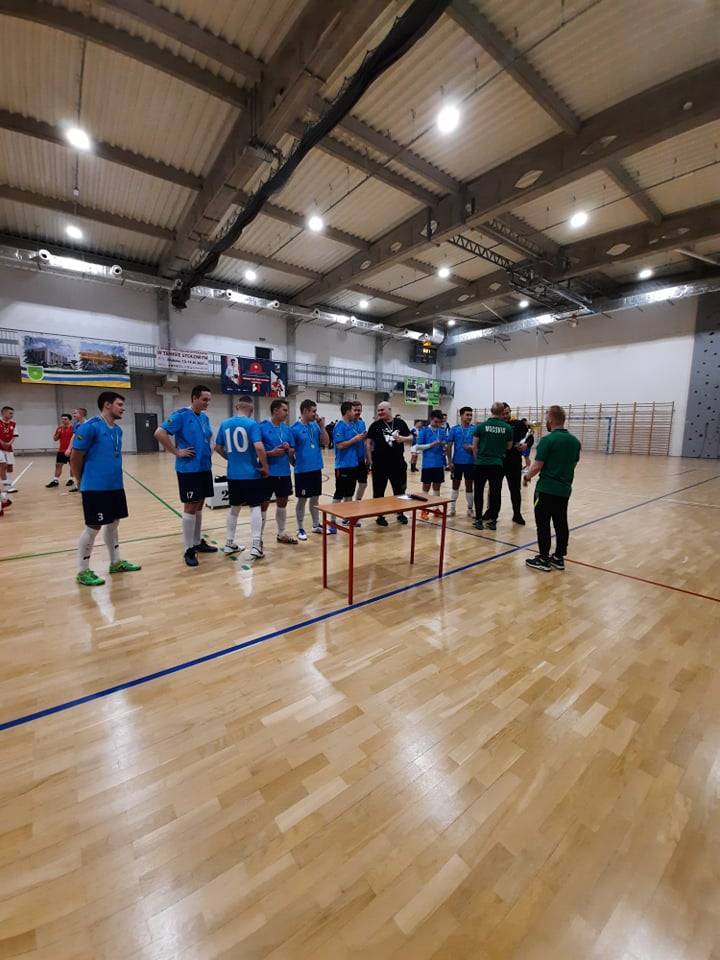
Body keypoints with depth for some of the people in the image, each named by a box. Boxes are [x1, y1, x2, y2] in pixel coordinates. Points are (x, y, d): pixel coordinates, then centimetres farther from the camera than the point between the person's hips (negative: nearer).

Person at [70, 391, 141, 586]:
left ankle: (116, 562, 28)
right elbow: (75, 459, -9)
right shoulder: (90, 427, -14)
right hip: (95, 488, -7)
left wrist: (113, 478, 16)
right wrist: (84, 482, 3)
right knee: (93, 528, 0)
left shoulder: (118, 430, 9)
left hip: (115, 485, 8)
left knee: (113, 523, 15)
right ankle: (83, 571, 15)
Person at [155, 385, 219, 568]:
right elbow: (159, 433, -19)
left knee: (199, 506, 14)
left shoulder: (204, 417, 12)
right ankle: (188, 549, 8)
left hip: (205, 468, 7)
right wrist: (177, 452, -18)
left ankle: (198, 542, 26)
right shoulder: (181, 415, -11)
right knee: (190, 507, -2)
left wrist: (210, 450, 9)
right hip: (189, 469, -7)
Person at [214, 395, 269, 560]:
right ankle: (256, 546, -1)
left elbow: (218, 447, 13)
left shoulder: (225, 424, 6)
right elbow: (259, 447, -22)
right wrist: (265, 466, -9)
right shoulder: (252, 424, -11)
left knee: (234, 508, 17)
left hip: (233, 474, 5)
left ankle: (229, 544, 25)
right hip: (252, 473, -5)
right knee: (256, 507, 2)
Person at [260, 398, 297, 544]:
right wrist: (271, 453, -21)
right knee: (263, 505, 3)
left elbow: (292, 451, 13)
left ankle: (282, 533, 31)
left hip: (284, 472, 6)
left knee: (282, 503, 15)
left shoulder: (287, 429, 8)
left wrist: (288, 449, -9)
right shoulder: (262, 427, -9)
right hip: (268, 473, -6)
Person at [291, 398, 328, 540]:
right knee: (302, 500, 5)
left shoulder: (315, 426, 6)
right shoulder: (295, 428, -11)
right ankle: (300, 529, 17)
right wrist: (295, 463, -7)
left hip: (316, 469, 5)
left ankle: (316, 525, 27)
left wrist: (322, 426, -7)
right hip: (302, 470, -5)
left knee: (315, 498, 15)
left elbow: (325, 443, 1)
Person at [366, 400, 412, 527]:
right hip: (379, 464, -1)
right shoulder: (375, 425, 1)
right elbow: (368, 443, 1)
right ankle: (380, 516, 19)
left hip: (398, 463, 2)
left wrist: (402, 438, -13)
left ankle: (400, 513, 29)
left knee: (400, 489, 12)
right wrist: (370, 460, -5)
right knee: (379, 491, 5)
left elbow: (411, 439, 9)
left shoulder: (400, 423, 5)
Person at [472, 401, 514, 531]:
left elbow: (474, 447, 2)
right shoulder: (507, 428, 0)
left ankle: (479, 520, 11)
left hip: (481, 464, -1)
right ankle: (493, 521, 13)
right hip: (497, 464, 1)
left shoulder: (481, 426, -3)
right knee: (495, 493, 9)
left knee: (479, 492, 9)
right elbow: (509, 447, 11)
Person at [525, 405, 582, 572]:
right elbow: (573, 464, 14)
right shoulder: (575, 441, 6)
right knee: (561, 524, 13)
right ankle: (559, 558, 22)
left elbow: (537, 466, -15)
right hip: (564, 489, 7)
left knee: (543, 524, 2)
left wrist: (528, 477, 3)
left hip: (546, 489, -7)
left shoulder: (547, 440, -15)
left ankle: (543, 560, 8)